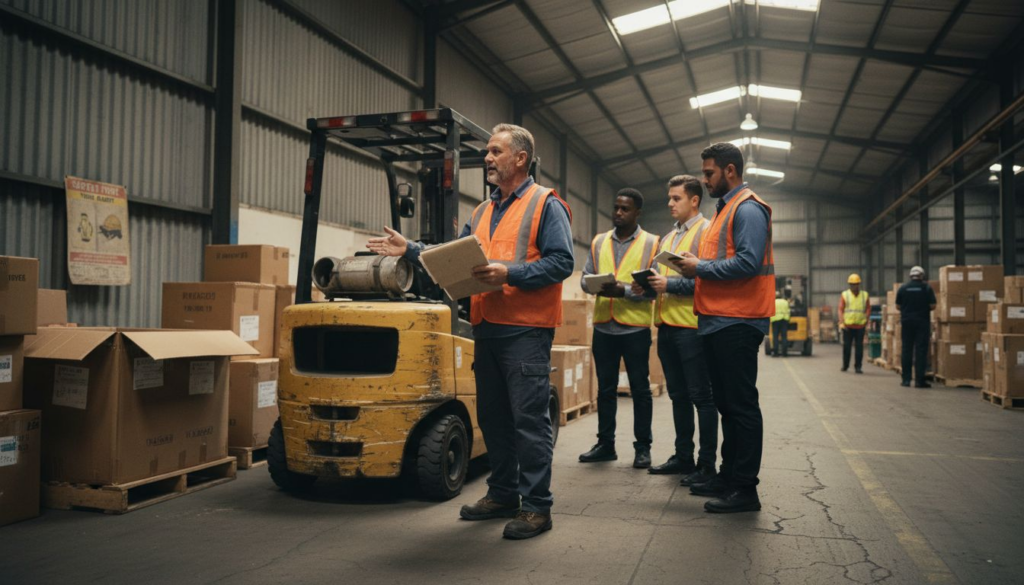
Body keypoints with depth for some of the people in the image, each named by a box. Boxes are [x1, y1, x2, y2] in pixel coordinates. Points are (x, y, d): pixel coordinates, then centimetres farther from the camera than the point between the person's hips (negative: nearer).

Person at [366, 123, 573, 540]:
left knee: (529, 418, -4)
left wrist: (508, 273, -21)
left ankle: (537, 505, 5)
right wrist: (411, 250, 10)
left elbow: (561, 263, -14)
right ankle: (502, 494, 26)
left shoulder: (545, 205, -3)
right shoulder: (482, 212, 20)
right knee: (492, 415, 14)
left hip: (526, 330, -8)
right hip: (487, 328, 8)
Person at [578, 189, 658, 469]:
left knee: (640, 389, 5)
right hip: (603, 326, 4)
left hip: (635, 327, -4)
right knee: (605, 388, 11)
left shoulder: (651, 243, 0)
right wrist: (595, 285, -14)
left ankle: (643, 447, 15)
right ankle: (605, 444, 21)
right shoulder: (598, 242, 12)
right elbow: (585, 277, 8)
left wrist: (623, 290, -21)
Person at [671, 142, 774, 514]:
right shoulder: (725, 210, 21)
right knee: (727, 404, 15)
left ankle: (745, 489, 2)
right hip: (718, 321, 10)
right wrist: (688, 279, 13)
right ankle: (728, 476, 24)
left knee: (741, 406, -5)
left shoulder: (748, 209, -10)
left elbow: (749, 262, -23)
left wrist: (700, 268, -14)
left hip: (736, 323, -10)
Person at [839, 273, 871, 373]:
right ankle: (845, 365, 20)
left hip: (860, 326, 1)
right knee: (846, 346, 5)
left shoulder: (864, 295, 9)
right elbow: (840, 309, 0)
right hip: (847, 326, -1)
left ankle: (858, 367, 4)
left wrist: (866, 321, -2)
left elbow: (868, 309, 10)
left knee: (859, 347, -1)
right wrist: (841, 323, -9)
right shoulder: (844, 295, 4)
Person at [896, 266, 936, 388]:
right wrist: (923, 309, 15)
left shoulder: (903, 288, 1)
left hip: (907, 321, 2)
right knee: (921, 350, -1)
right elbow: (932, 306, -6)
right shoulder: (927, 288, -4)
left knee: (907, 350, 7)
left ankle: (906, 379, 8)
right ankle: (919, 380, -5)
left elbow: (898, 306, 5)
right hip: (922, 322, -2)